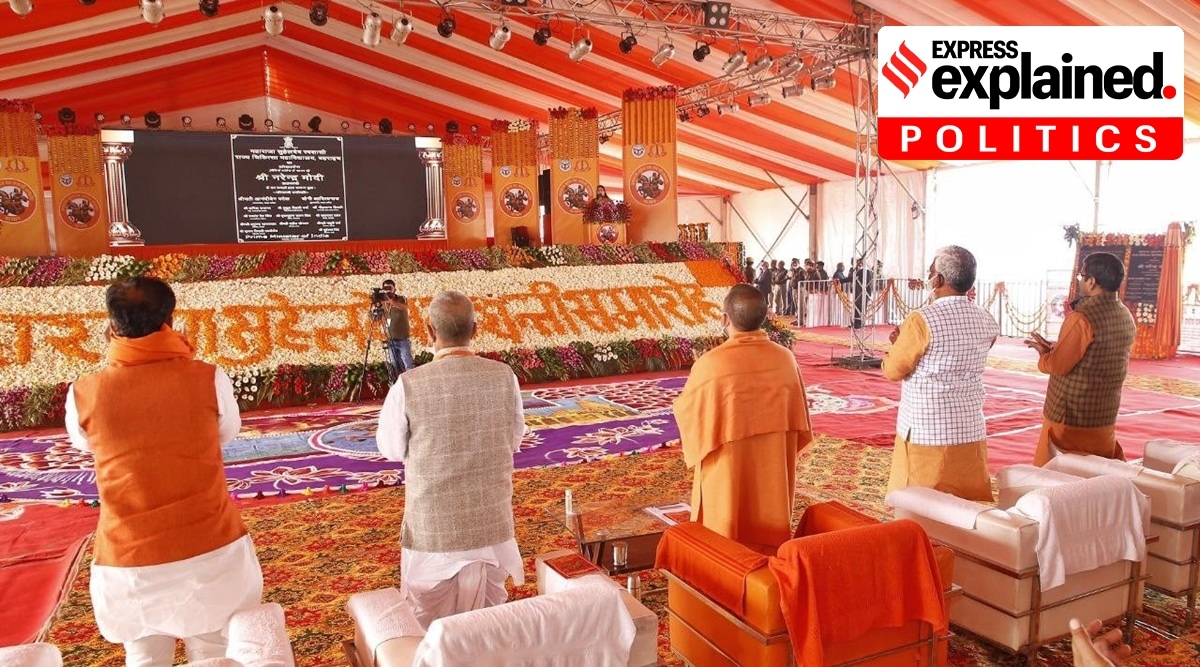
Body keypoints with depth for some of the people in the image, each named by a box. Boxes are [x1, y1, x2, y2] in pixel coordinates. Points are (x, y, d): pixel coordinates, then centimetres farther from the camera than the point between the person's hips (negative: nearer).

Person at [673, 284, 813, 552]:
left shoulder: (711, 364, -20)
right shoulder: (785, 358, -7)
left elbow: (684, 410, -3)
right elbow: (797, 415, 5)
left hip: (727, 473, -4)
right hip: (773, 468, 4)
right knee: (769, 537, 19)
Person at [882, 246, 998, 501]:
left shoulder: (922, 319, -15)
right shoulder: (987, 323, 2)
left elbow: (893, 371, -7)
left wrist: (898, 344, 11)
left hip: (925, 432, -5)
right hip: (971, 431, 5)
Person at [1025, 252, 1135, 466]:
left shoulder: (1082, 318, -21)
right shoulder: (1127, 318, 5)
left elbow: (1057, 365, -19)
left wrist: (1043, 354, 1)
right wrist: (1054, 348, 12)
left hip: (1070, 419, -8)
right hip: (1106, 418, 8)